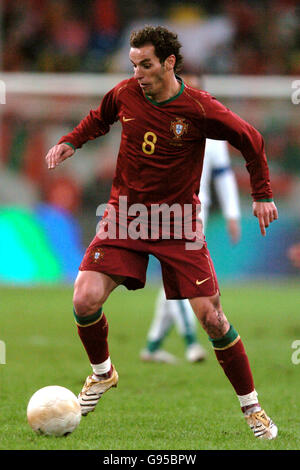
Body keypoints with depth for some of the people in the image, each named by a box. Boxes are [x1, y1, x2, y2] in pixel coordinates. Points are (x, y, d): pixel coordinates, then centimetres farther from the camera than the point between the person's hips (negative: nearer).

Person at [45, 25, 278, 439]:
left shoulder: (200, 109, -14)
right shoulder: (125, 94, -4)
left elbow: (251, 141, 1)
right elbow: (100, 118, 21)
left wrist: (262, 195, 2)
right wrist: (71, 142, 6)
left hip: (178, 223, -2)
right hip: (125, 214, 2)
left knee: (211, 318, -7)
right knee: (85, 300, -16)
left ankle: (251, 406, 11)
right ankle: (102, 373, 15)